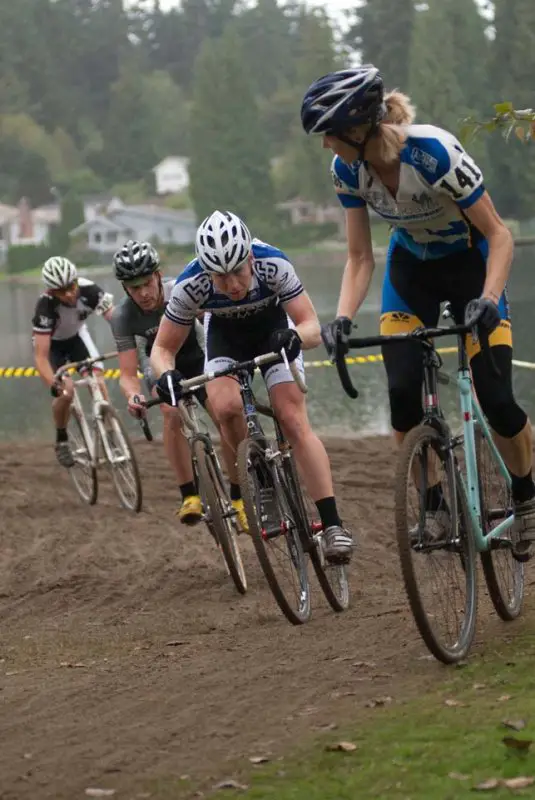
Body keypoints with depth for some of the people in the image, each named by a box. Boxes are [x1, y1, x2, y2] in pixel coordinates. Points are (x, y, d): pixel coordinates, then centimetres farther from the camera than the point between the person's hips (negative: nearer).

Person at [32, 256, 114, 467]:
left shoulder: (89, 291, -32)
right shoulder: (46, 305, -39)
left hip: (76, 336, 3)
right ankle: (62, 441, 2)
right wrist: (54, 385, -54)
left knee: (98, 384, -17)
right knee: (66, 391, -22)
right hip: (51, 343, -3)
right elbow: (41, 356, -39)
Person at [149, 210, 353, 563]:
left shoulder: (273, 265, -36)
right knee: (226, 406, -27)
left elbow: (312, 326, -30)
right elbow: (163, 348, -21)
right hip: (225, 335, 1)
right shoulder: (190, 286, -33)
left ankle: (332, 524, -19)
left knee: (294, 420, -17)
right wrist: (166, 375, -43)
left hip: (273, 327, -1)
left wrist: (295, 337, -54)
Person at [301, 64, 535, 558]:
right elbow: (360, 258, -9)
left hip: (470, 262, -4)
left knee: (495, 399, -13)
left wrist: (488, 300, -39)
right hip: (411, 267, 4)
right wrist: (343, 318, -25)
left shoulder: (435, 153, -34)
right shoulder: (348, 169, -18)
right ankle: (435, 507, 4)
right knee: (402, 393, -14)